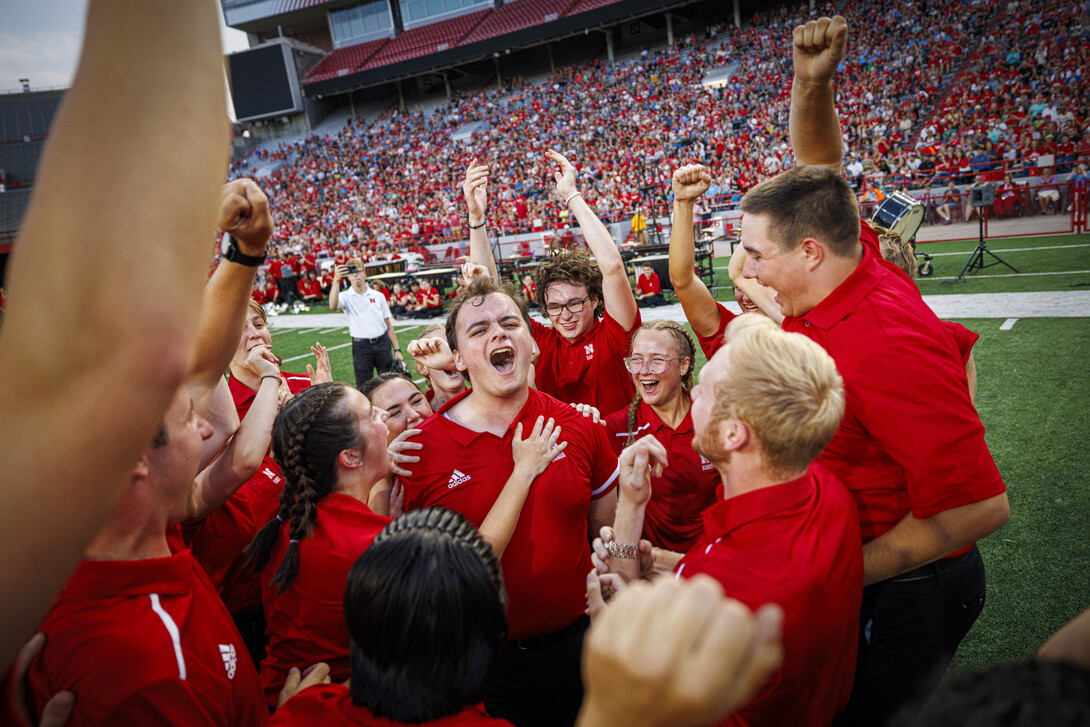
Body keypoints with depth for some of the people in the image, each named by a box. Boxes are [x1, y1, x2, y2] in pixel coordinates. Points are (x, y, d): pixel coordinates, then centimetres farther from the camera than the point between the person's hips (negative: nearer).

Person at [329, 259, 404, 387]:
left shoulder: (378, 296, 8)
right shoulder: (346, 297, 0)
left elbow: (388, 324, 9)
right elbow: (333, 306, -24)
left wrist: (397, 349, 6)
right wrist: (336, 280, -32)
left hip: (382, 343, 2)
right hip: (361, 346, -2)